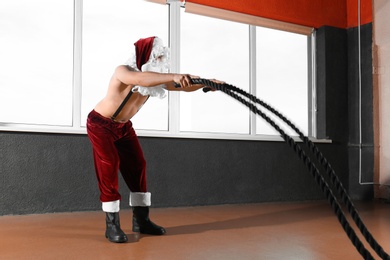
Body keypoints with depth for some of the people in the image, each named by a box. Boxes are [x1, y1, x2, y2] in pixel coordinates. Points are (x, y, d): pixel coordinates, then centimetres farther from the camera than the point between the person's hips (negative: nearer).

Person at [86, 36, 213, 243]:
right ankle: (112, 225, -5)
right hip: (101, 124, -7)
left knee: (137, 166, 2)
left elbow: (184, 86, -9)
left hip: (124, 126, 7)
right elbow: (141, 79, -53)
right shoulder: (123, 71, -30)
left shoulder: (155, 79, -9)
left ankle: (141, 220, 11)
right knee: (109, 168, -13)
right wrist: (173, 76, -63)